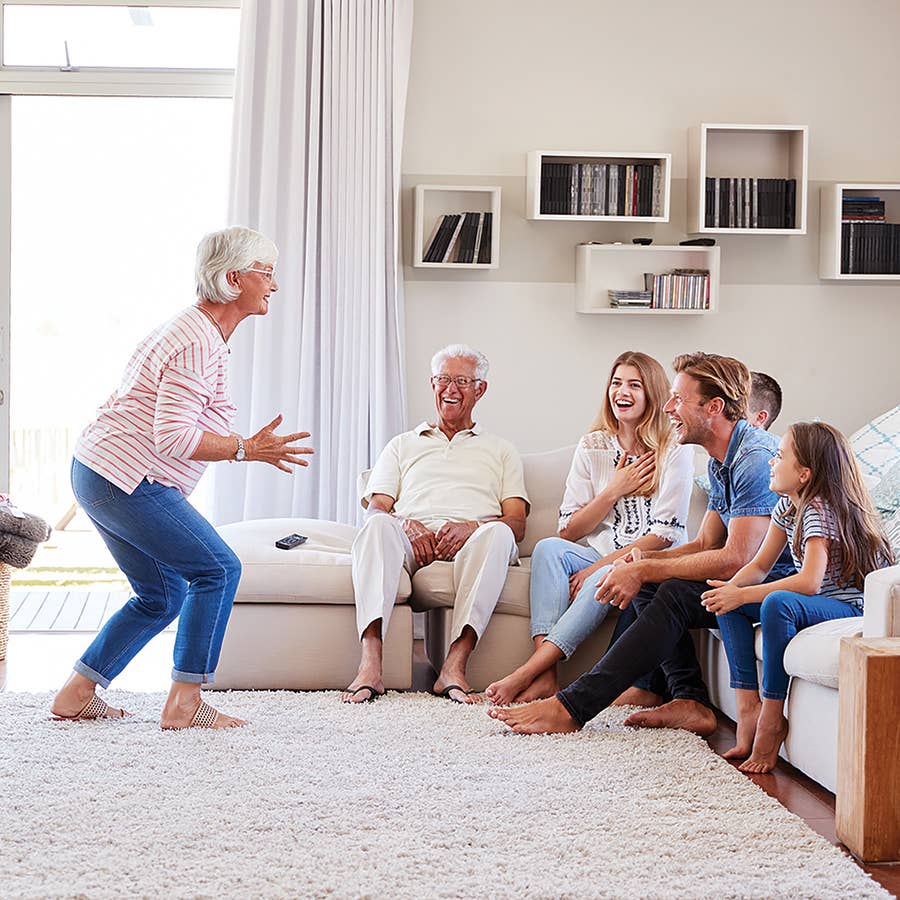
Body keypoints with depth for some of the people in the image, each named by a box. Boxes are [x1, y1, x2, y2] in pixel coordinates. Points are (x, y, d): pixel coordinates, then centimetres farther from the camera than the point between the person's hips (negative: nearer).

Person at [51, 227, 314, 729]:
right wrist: (247, 450, -20)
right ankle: (185, 704, -5)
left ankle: (76, 696, 17)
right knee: (218, 570, -8)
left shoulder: (202, 333, 16)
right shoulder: (198, 342, -18)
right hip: (126, 479, -11)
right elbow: (173, 438, -24)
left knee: (162, 596, 14)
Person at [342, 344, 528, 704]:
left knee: (498, 534, -36)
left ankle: (454, 667, -44)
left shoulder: (500, 451, 27)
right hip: (411, 541, 1)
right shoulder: (403, 445, 30)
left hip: (470, 544, 0)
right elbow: (376, 508, 15)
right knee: (378, 525, -34)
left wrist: (471, 527, -10)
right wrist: (405, 524, -10)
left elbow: (517, 523, 12)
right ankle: (370, 666, -46)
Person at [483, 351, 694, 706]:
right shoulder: (592, 447, 9)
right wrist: (615, 490, -8)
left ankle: (526, 673, -39)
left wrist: (600, 566, -18)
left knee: (606, 580, -36)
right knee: (548, 548, -26)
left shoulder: (675, 451, -3)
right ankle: (546, 676, -40)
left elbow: (667, 533, -11)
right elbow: (568, 530, 4)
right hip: (597, 560, 4)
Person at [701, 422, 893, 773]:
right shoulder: (787, 505, 7)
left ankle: (772, 719, -25)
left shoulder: (819, 510, -21)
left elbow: (810, 582, -33)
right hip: (812, 602, 10)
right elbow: (760, 565, 8)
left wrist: (742, 595, -31)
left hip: (851, 607, -10)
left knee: (777, 603, -36)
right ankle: (748, 710, -10)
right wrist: (731, 588, -14)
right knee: (727, 603, -3)